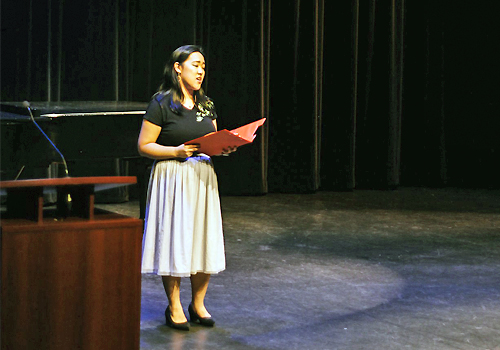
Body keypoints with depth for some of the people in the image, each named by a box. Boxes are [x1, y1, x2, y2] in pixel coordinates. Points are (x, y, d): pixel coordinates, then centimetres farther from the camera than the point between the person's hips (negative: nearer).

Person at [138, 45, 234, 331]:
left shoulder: (207, 104, 12)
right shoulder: (162, 103, -7)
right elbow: (144, 146, -8)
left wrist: (226, 147, -4)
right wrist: (176, 152, -20)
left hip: (203, 178, 6)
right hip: (173, 179, -5)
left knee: (205, 240, 6)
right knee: (174, 240, -1)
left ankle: (198, 304, 20)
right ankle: (174, 307, 11)